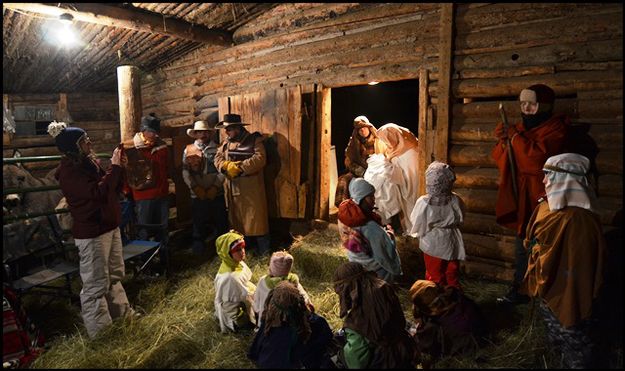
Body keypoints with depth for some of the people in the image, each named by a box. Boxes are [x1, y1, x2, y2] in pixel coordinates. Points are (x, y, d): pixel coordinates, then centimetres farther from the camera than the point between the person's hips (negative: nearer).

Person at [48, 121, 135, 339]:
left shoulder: (89, 163, 10)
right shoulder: (69, 171, -16)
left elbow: (113, 190, 13)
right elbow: (98, 193, -27)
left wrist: (118, 168, -1)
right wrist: (115, 167, -22)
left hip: (109, 226, 9)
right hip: (91, 233, -9)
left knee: (115, 275, 20)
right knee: (96, 284, 0)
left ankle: (123, 314, 36)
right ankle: (100, 332, 13)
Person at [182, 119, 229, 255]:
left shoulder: (218, 149, 4)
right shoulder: (188, 150, 7)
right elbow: (185, 172, 1)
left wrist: (215, 187, -13)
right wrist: (195, 187, -10)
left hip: (217, 194, 0)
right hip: (197, 195, 0)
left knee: (221, 222, 7)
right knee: (199, 223, 8)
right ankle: (198, 246, 24)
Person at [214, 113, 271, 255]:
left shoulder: (254, 140, -8)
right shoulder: (226, 143, 11)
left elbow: (259, 159, -21)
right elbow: (218, 158, 4)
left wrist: (239, 167, -22)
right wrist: (227, 166, -18)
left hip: (251, 187, -6)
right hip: (232, 187, 6)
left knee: (256, 216, -1)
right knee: (237, 217, 14)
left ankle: (264, 248, 10)